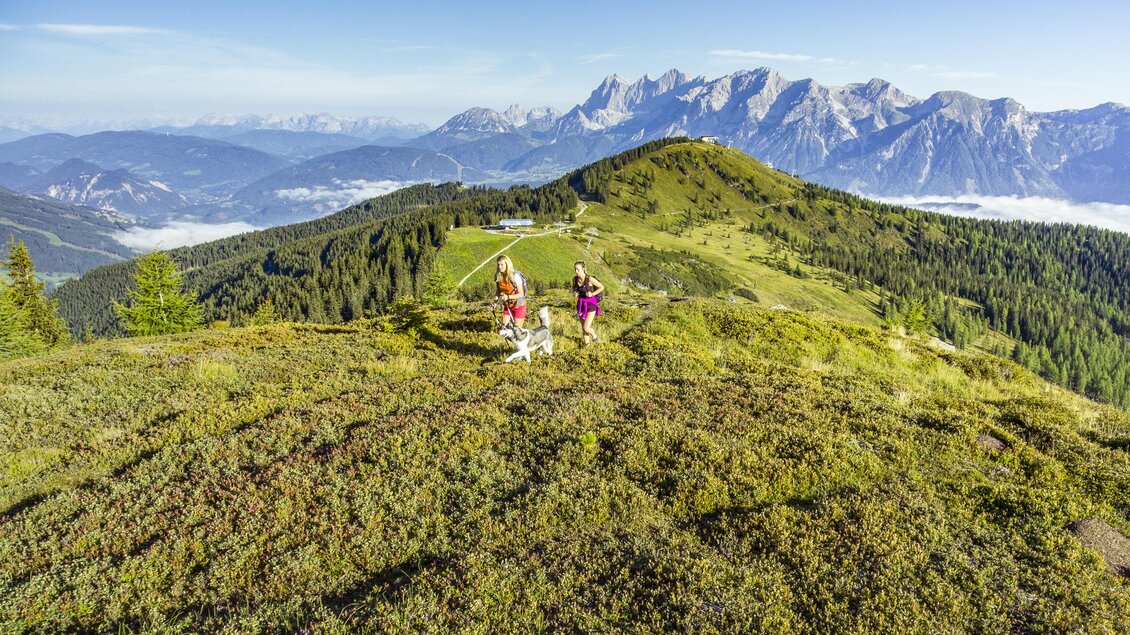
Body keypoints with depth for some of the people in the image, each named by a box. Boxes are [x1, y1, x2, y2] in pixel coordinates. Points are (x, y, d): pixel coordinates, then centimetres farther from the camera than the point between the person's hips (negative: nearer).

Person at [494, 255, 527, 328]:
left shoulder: (515, 276, -22)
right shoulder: (498, 276, -6)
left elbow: (521, 294, -20)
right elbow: (499, 291, 6)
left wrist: (508, 297, -33)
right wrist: (495, 301, -11)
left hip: (518, 306, -5)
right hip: (507, 306, 5)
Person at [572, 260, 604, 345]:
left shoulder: (590, 279, -20)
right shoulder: (575, 278, -4)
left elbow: (602, 287, -8)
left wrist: (592, 294, -20)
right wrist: (574, 292, -6)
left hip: (591, 305, -5)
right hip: (581, 304, 5)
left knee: (586, 328, -12)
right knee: (583, 327, 10)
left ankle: (594, 335, 22)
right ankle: (587, 345, 26)